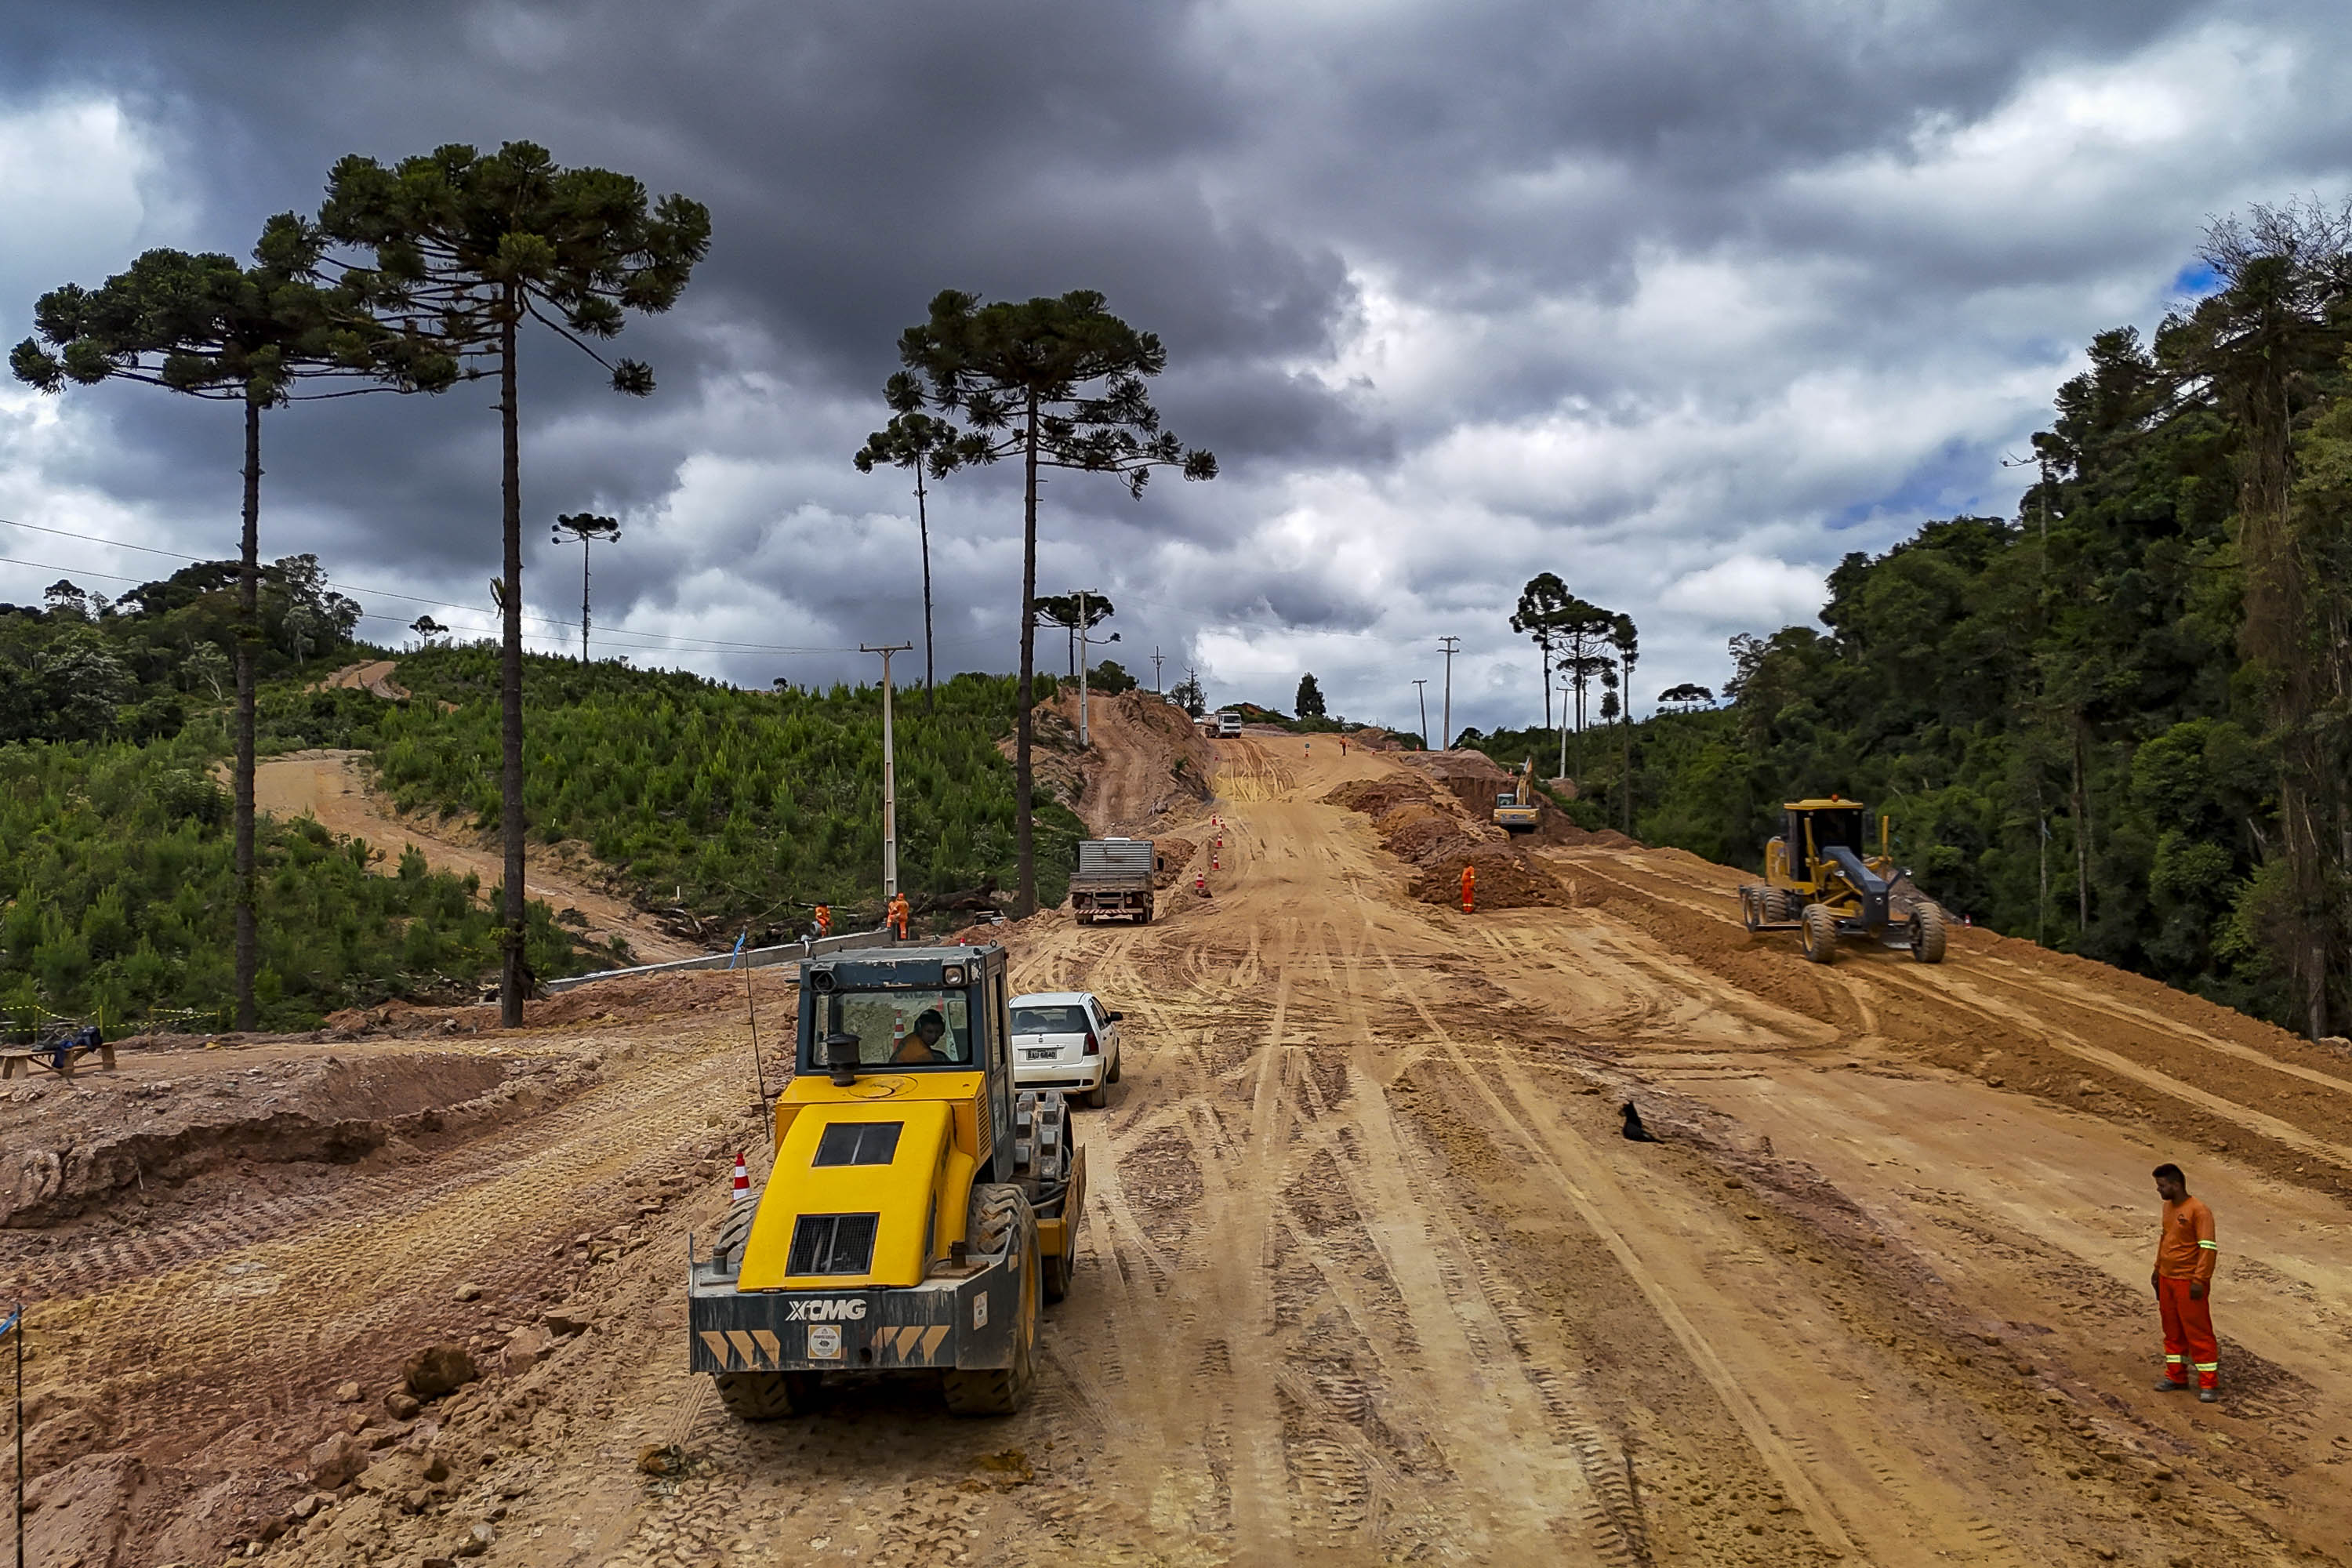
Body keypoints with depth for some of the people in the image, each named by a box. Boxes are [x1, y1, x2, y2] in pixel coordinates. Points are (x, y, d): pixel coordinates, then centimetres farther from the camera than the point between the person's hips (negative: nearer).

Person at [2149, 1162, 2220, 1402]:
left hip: (2189, 1282, -8)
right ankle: (2176, 1376, 25)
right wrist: (2158, 1268, 21)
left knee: (2198, 1332, -2)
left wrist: (2199, 1279, -23)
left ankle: (2209, 1384, 6)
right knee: (2172, 1330, 15)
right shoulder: (2168, 1207, 8)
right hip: (2167, 1279, 8)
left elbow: (2208, 1248, -20)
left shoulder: (2199, 1211, -18)